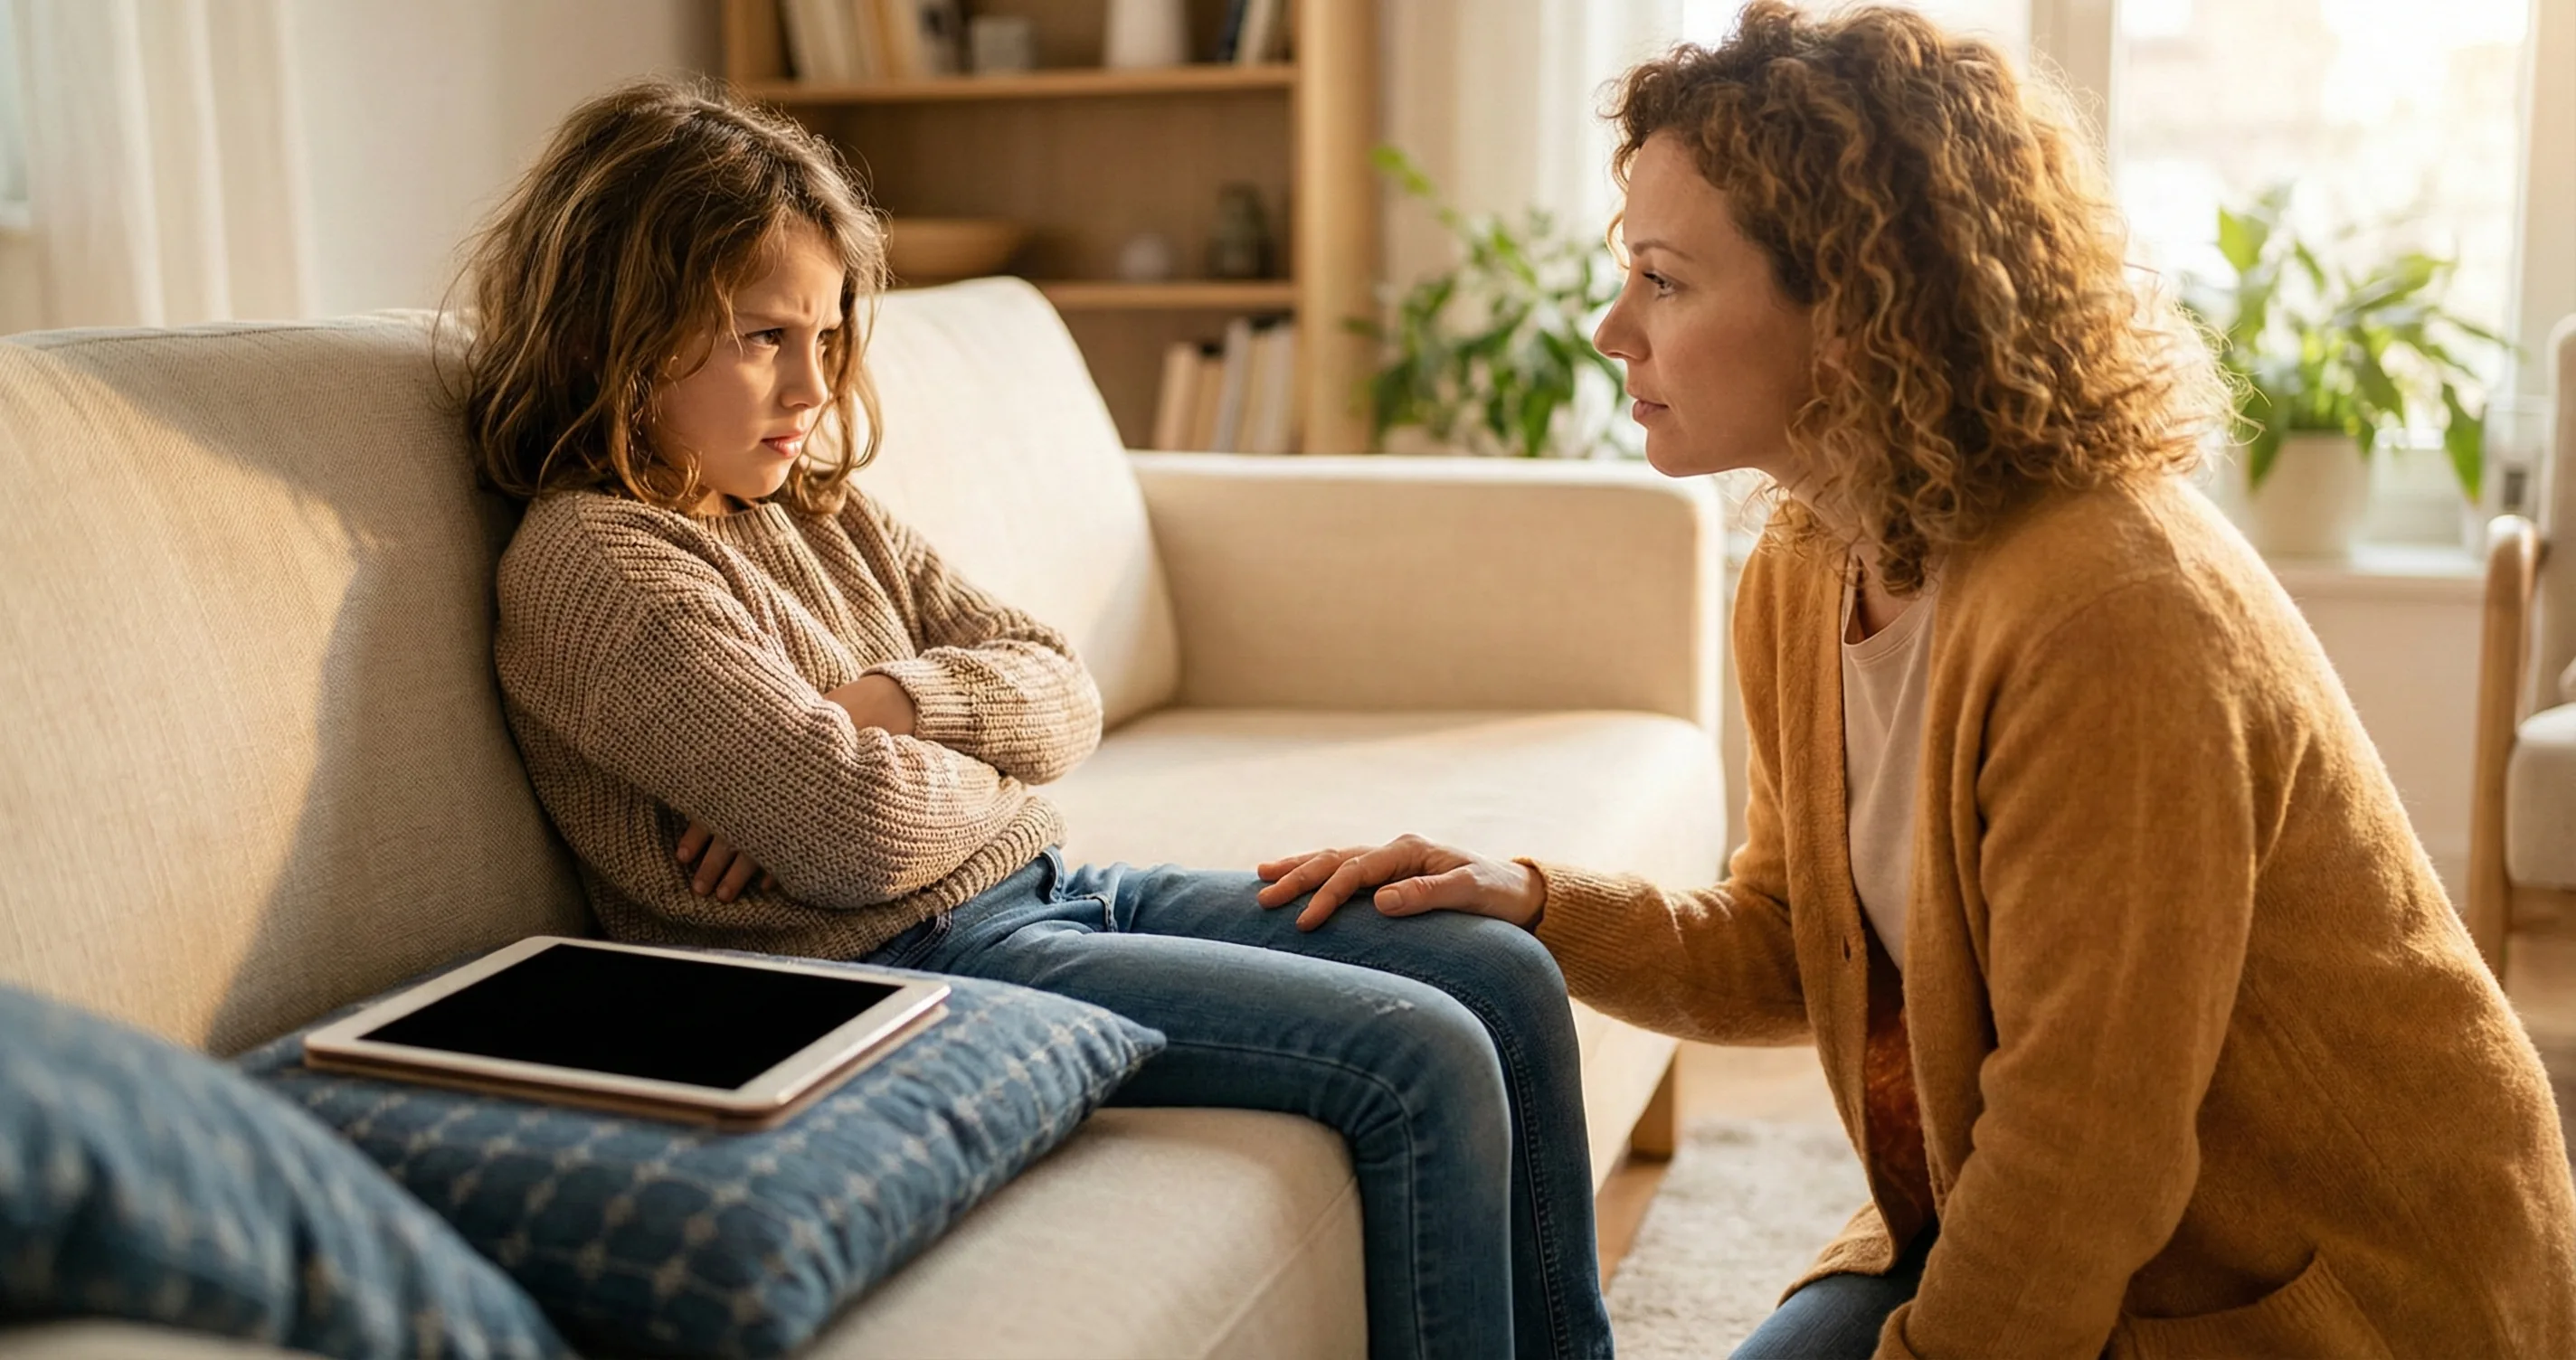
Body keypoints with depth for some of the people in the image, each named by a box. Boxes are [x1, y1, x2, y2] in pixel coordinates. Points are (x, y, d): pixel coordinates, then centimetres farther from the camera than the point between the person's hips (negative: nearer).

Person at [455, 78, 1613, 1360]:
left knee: (1507, 977, 4)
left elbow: (1064, 696, 9)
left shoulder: (825, 510, 14)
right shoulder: (589, 561, -12)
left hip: (1044, 885, 9)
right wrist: (984, 763, -2)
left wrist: (891, 701, -11)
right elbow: (865, 833, -23)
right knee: (1422, 1062, -18)